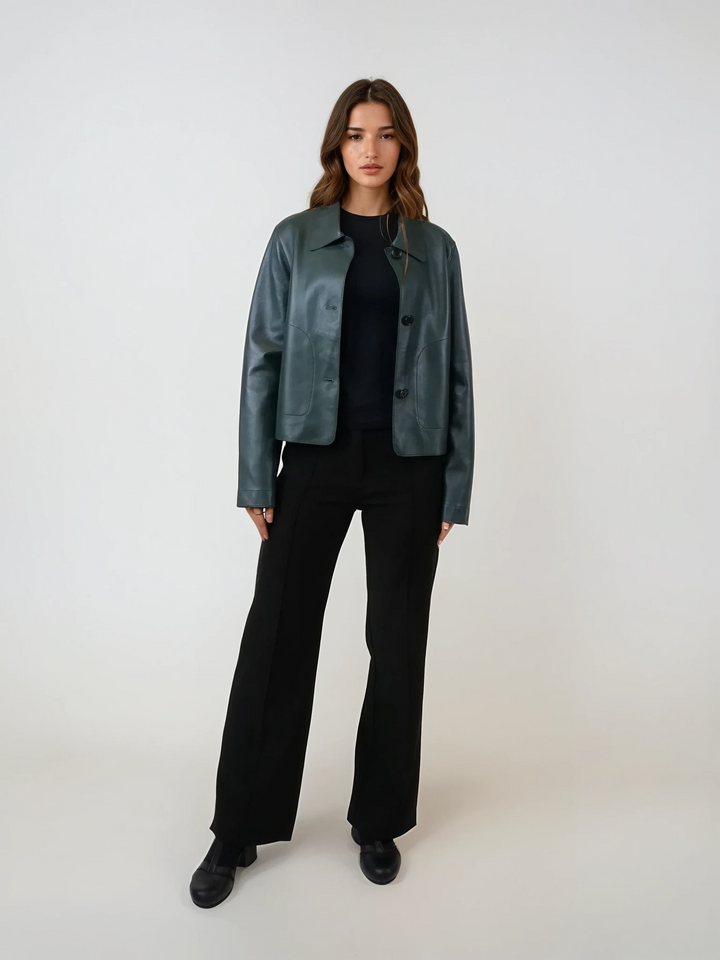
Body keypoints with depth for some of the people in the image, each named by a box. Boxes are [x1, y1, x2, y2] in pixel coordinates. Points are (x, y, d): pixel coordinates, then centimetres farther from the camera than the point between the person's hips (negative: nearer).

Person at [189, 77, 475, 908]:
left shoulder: (434, 249, 8)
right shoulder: (296, 239, 6)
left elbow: (455, 371, 7)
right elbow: (263, 358, 2)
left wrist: (456, 487, 2)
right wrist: (255, 480, -4)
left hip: (407, 468, 1)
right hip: (317, 460, -1)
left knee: (398, 643, 8)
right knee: (276, 637, 2)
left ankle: (378, 822, 28)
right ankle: (238, 831, 20)